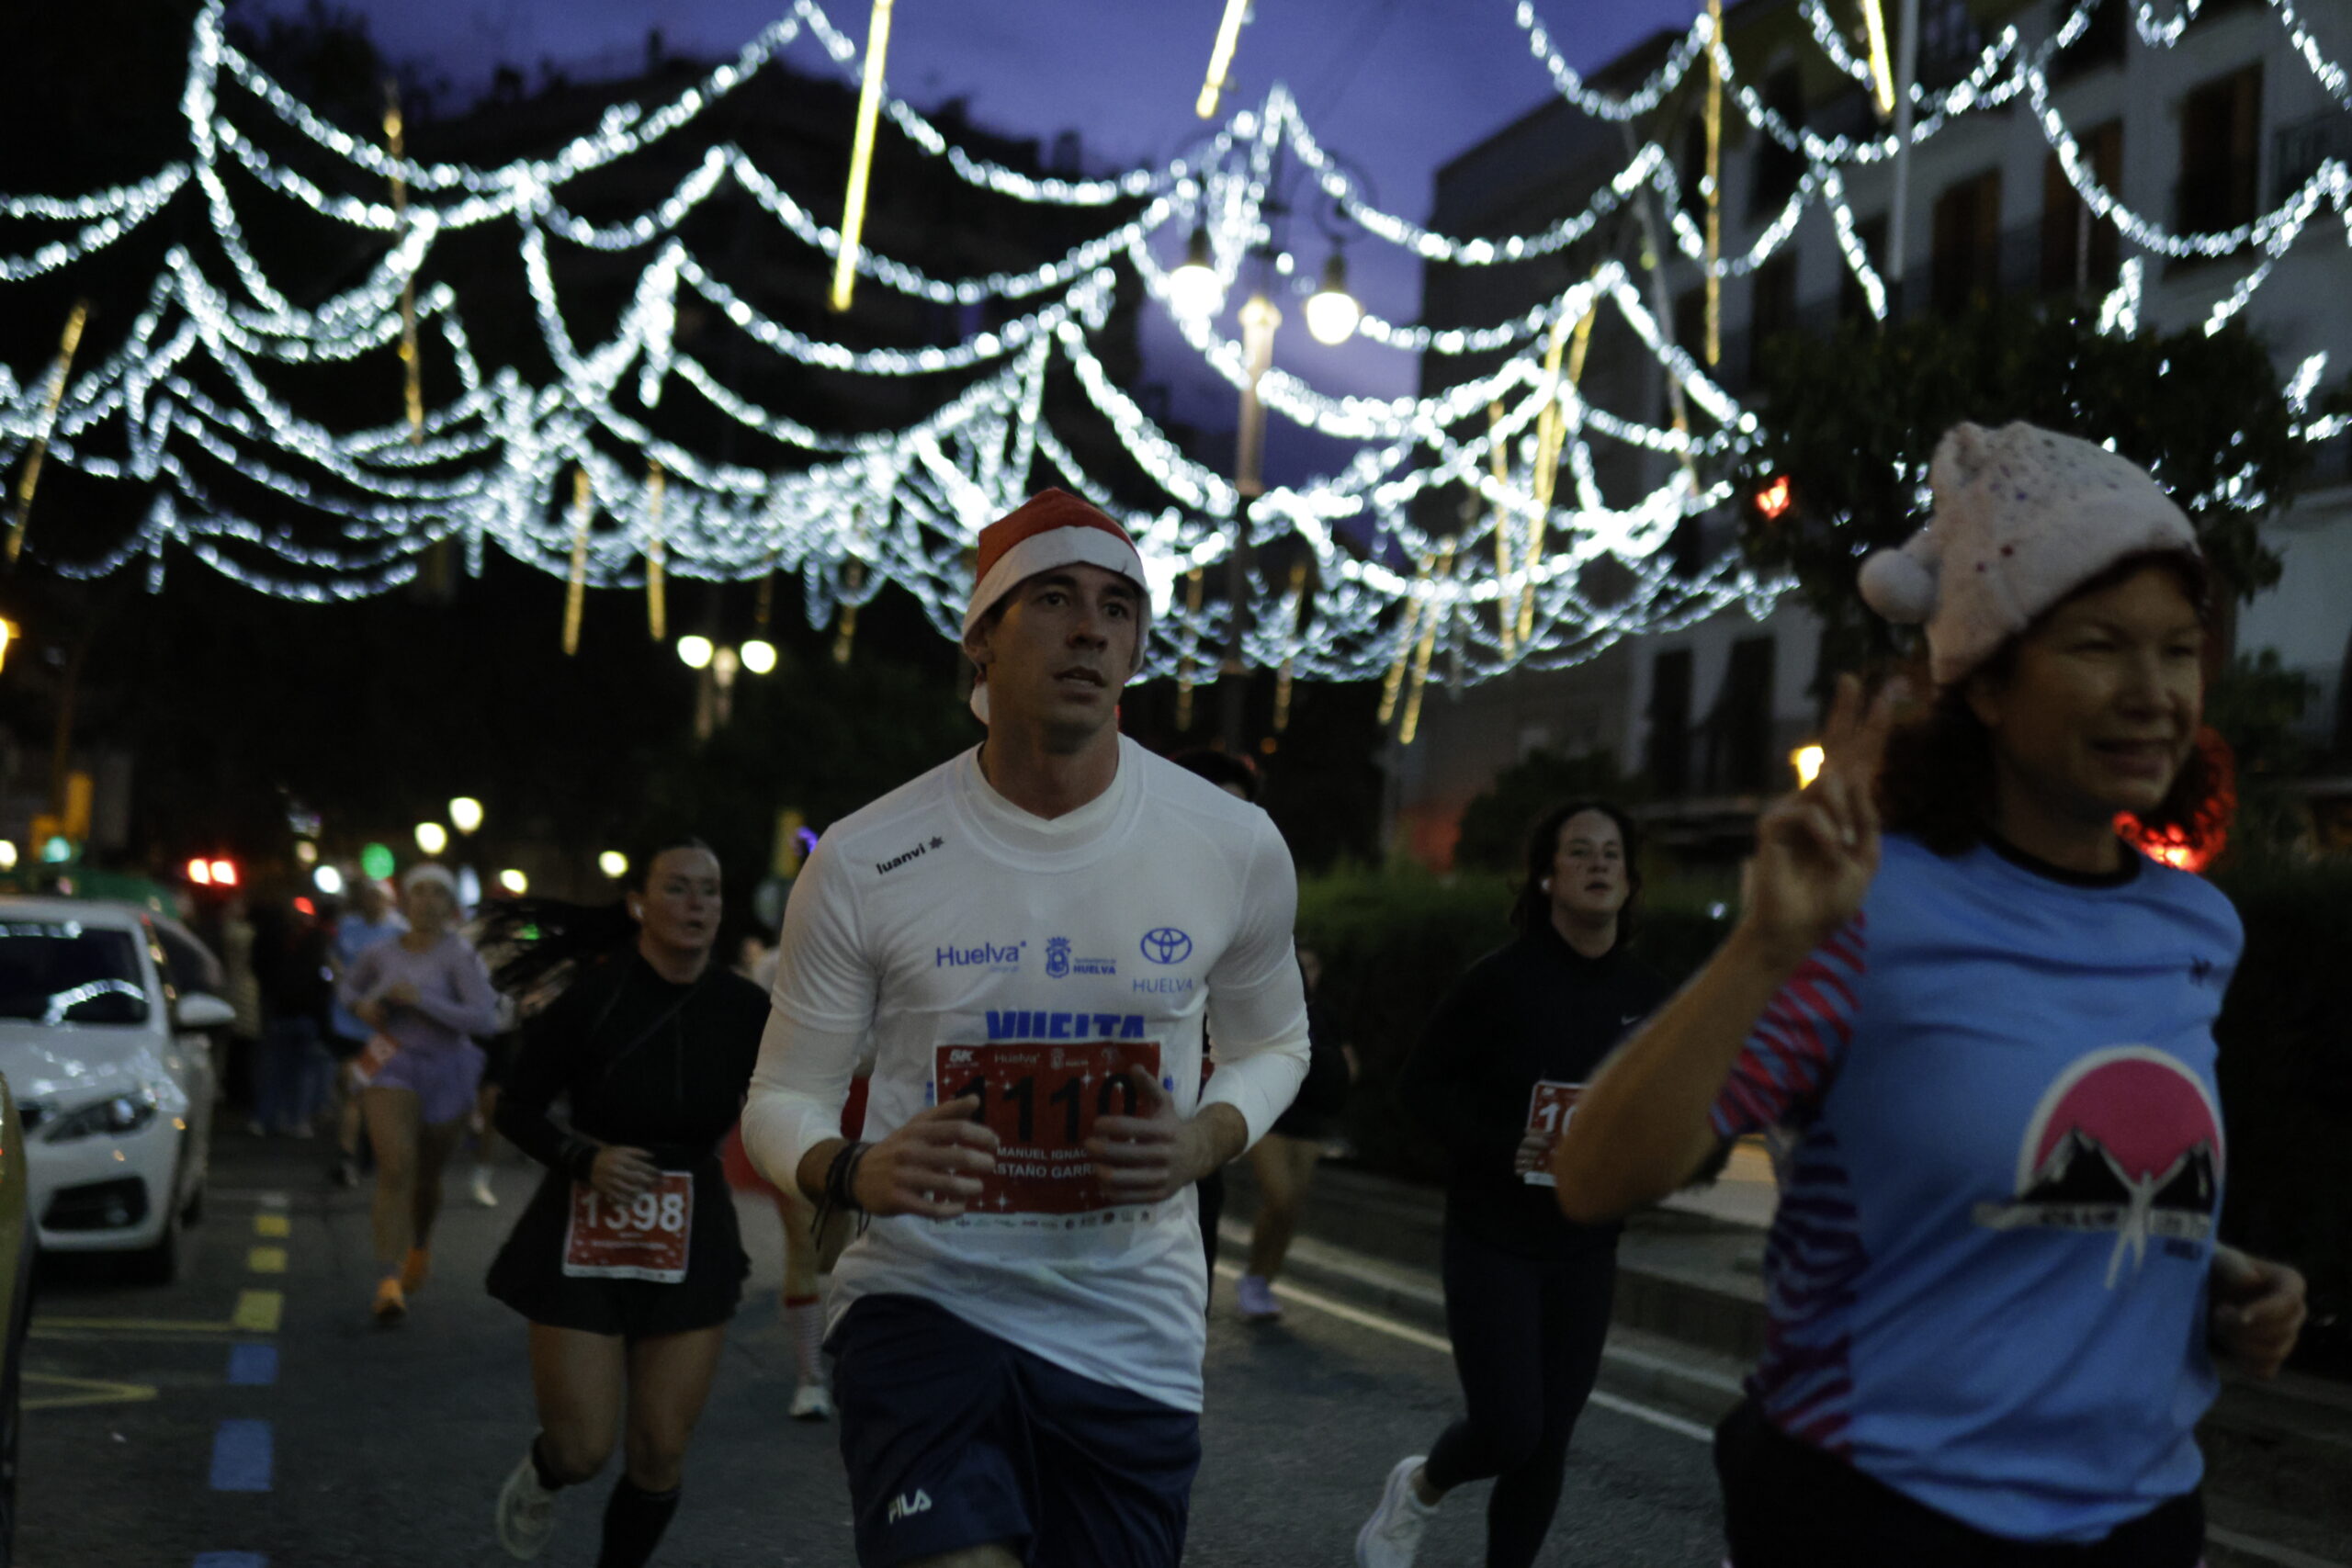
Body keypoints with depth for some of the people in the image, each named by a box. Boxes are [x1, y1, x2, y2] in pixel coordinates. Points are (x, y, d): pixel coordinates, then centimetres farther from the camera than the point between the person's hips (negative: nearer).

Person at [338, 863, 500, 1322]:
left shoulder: (460, 956, -11)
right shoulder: (382, 954, 2)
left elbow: (484, 1018, -22)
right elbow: (347, 984, 23)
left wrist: (419, 998, -25)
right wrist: (360, 1006, 0)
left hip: (445, 1072, -1)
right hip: (391, 1067, 1)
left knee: (426, 1177, 14)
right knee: (395, 1166, -19)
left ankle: (420, 1243, 47)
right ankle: (388, 1281, -23)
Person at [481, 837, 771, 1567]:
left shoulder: (744, 1008, -6)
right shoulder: (591, 1000, -14)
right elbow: (516, 1109, -5)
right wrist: (584, 1158, -22)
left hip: (691, 1246, 2)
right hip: (586, 1240, -2)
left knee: (661, 1454, 3)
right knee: (583, 1452, 2)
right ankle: (541, 1475, 40)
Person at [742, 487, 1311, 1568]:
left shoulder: (1235, 849, -3)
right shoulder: (863, 862, -7)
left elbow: (1272, 1039, 15)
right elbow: (781, 1100, 3)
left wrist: (1208, 1140, -8)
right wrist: (853, 1174, -21)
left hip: (1135, 1339, 3)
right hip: (926, 1304, -2)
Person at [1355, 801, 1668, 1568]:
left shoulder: (1645, 996, 1)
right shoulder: (1503, 978, -11)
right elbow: (1419, 1086, -6)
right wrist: (1500, 1148, -19)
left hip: (1586, 1251, 4)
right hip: (1492, 1240, -4)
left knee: (1547, 1445, 6)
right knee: (1509, 1430, -9)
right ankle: (1420, 1487, 23)